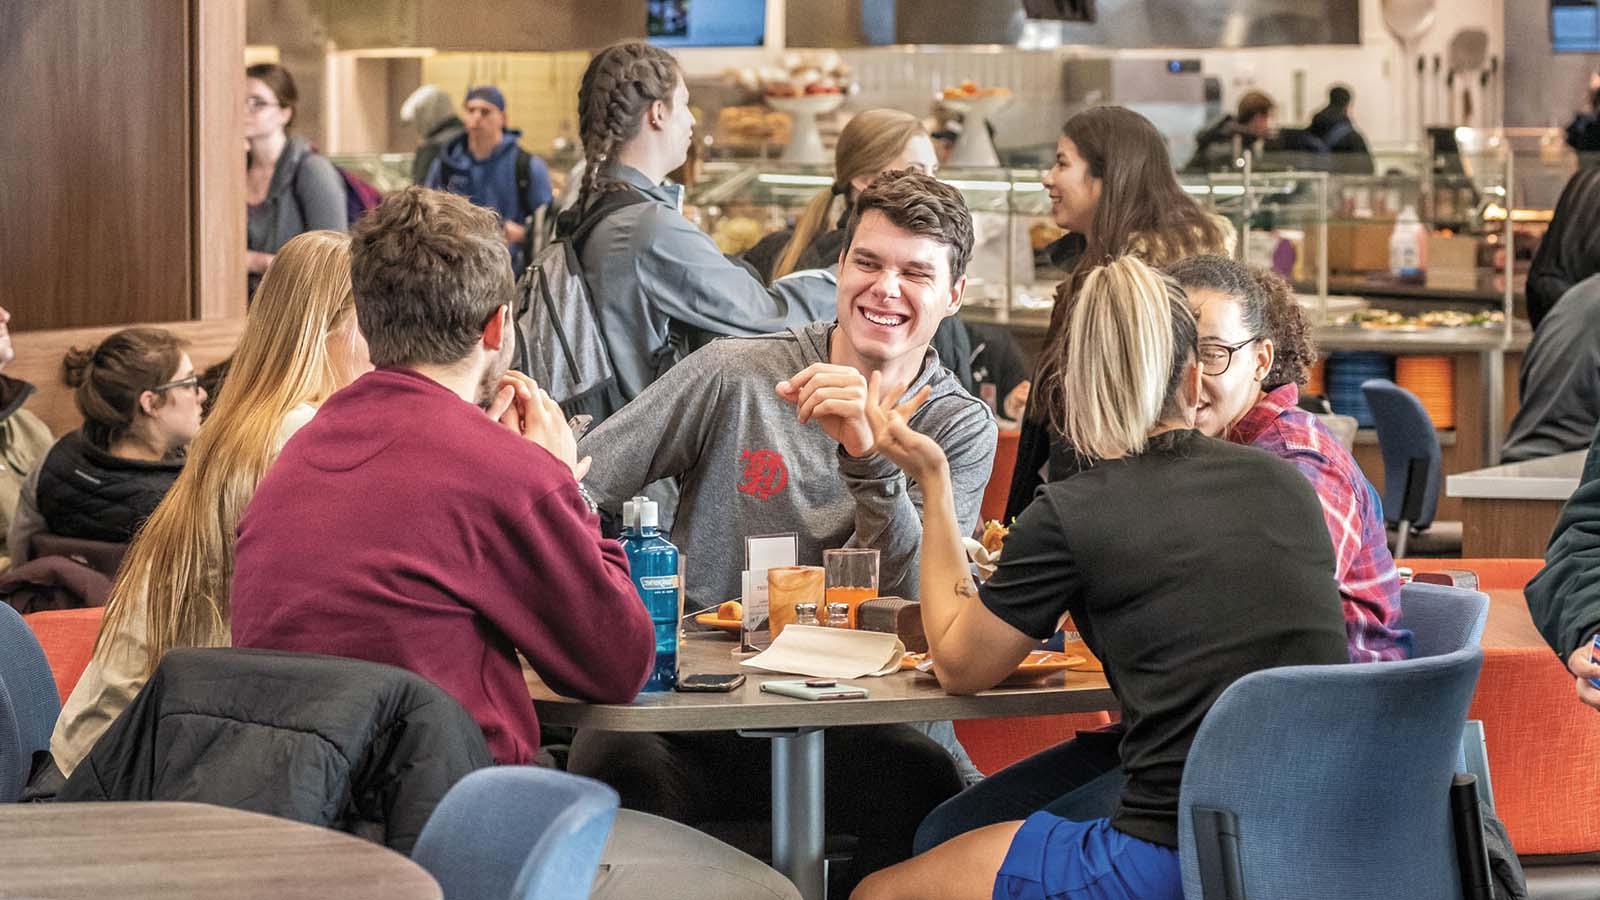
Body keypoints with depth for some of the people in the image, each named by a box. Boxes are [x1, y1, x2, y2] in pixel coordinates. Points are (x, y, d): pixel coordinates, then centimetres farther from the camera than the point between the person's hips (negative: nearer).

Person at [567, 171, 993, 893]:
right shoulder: (735, 375, 2)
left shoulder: (961, 430, 6)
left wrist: (867, 454, -23)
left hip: (845, 722, 1)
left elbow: (914, 603, -9)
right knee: (614, 761, -34)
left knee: (925, 780, -33)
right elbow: (570, 490, 5)